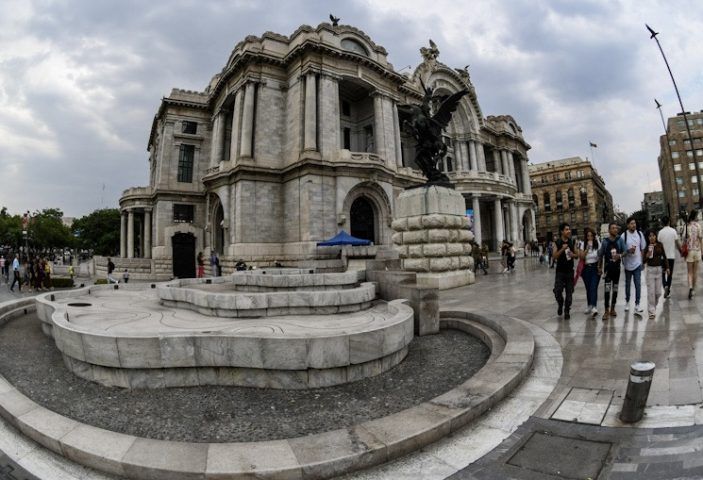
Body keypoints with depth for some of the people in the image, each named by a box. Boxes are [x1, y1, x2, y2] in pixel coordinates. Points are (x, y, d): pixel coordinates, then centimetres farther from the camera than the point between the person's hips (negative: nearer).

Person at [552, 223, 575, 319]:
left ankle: (567, 311, 17)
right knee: (557, 292, -7)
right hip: (560, 271, -2)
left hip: (570, 271, 3)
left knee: (569, 292, 5)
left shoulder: (572, 242, 4)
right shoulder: (557, 243, -5)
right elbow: (554, 257, -12)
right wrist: (562, 249, -24)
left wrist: (573, 254, -10)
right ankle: (560, 305, 23)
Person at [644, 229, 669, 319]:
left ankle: (654, 306, 33)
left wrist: (667, 267, 7)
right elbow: (643, 261, -5)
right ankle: (651, 311, 5)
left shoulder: (660, 245, 1)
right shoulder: (646, 247, -6)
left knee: (658, 292, 8)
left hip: (659, 269, 3)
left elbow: (664, 256, 9)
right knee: (651, 292, -2)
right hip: (650, 269, -3)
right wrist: (647, 255, -23)